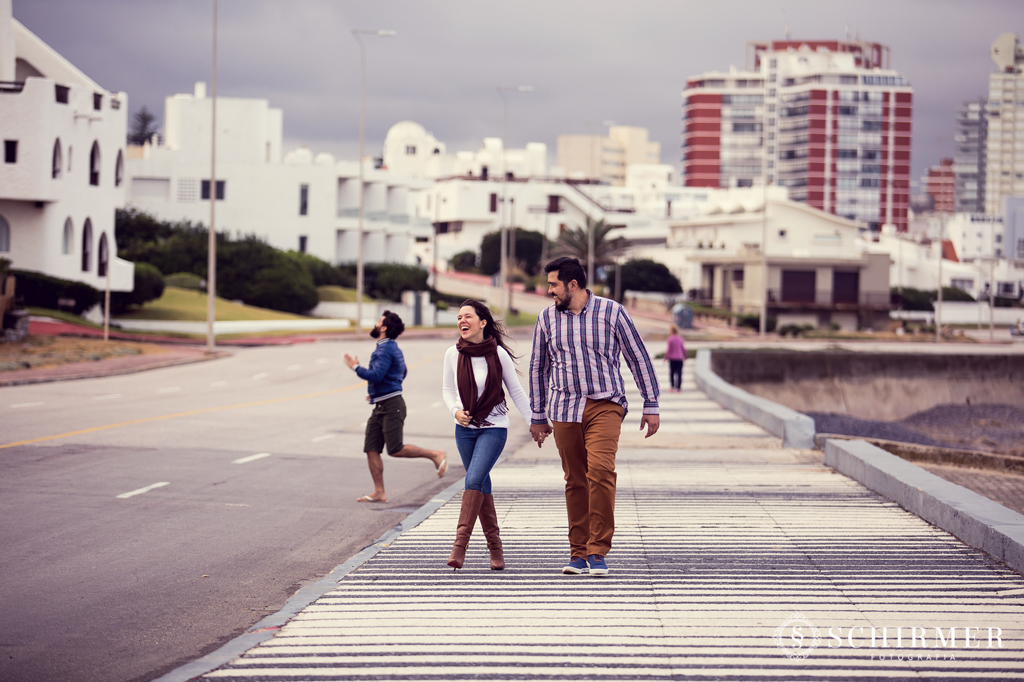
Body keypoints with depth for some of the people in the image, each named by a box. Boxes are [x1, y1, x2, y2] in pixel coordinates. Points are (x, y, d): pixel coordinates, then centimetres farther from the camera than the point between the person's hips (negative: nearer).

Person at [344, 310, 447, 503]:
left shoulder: (385, 349, -14)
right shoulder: (392, 348, 18)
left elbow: (376, 375, -26)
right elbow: (402, 373, 31)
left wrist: (355, 367, -12)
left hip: (391, 406, -10)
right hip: (380, 407, 10)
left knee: (395, 449, -12)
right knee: (371, 449, 3)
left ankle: (435, 455, 2)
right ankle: (379, 492, 4)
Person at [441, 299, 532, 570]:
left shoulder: (498, 353, -8)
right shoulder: (453, 354, -2)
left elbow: (516, 391, 1)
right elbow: (447, 388, 10)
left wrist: (534, 423, 2)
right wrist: (455, 411, -10)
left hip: (493, 428, -3)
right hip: (465, 429, 3)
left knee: (474, 480, -19)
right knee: (482, 486, 7)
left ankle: (460, 545, -20)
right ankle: (495, 547, 16)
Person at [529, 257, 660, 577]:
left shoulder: (611, 312, -1)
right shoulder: (547, 318, 8)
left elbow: (638, 358, 5)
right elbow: (538, 367, 17)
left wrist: (651, 405, 3)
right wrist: (538, 416, 18)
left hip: (605, 406, -3)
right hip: (565, 410, 3)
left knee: (601, 470, -20)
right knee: (575, 481, 5)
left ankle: (598, 551, -16)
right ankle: (578, 553, 16)